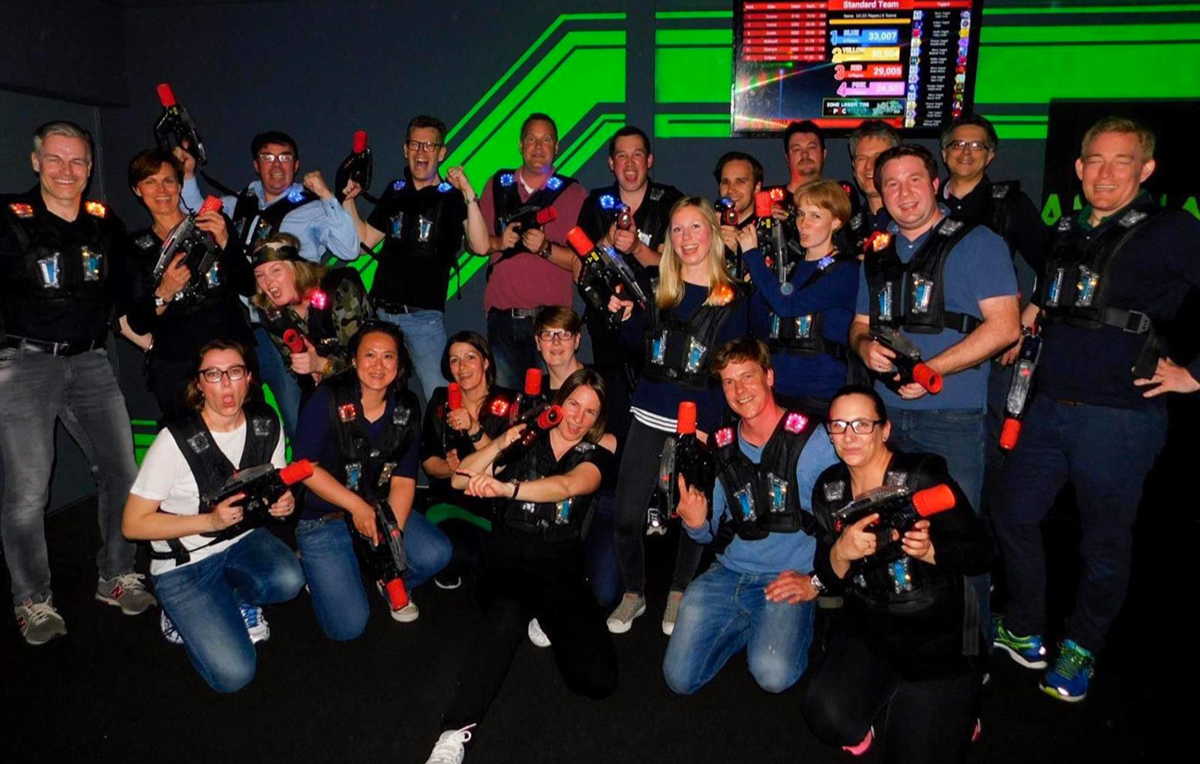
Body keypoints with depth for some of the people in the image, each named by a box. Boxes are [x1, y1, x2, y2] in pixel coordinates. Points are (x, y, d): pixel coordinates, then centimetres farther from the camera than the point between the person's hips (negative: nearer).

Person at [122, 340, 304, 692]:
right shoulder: (176, 441, -20)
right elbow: (133, 524, -16)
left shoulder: (266, 423, -6)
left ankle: (237, 600, 4)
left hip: (244, 541, 4)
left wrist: (284, 502, -14)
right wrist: (210, 520, -26)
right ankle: (184, 614, 13)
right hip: (184, 564, -4)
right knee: (233, 674, -17)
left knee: (288, 581, -30)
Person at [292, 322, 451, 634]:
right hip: (325, 515, -3)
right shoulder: (329, 399, -16)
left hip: (383, 507, 4)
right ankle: (312, 567, 21)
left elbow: (403, 479, -4)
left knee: (436, 554, -22)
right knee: (348, 626, -11)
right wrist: (357, 506, -18)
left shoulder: (406, 407, -4)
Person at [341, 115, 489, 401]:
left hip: (424, 316, -5)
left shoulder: (452, 197, 1)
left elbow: (480, 246, -14)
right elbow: (365, 239, 21)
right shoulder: (395, 192, 16)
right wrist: (349, 201, 11)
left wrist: (469, 194, -20)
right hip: (380, 311, 5)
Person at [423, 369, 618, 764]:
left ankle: (544, 623, 14)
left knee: (599, 679, -15)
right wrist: (500, 445, -11)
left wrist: (505, 488, -35)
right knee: (508, 613, -38)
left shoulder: (595, 455, 7)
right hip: (508, 563, -1)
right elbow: (460, 480, 5)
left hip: (560, 570, 1)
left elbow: (568, 485, -18)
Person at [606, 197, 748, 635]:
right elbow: (640, 347, 12)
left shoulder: (731, 299, -2)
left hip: (699, 422, -2)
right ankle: (633, 593, 23)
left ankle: (678, 594, 32)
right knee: (627, 513, 1)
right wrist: (626, 317, -5)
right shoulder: (660, 289, 7)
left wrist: (715, 427, -12)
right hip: (650, 416, 2)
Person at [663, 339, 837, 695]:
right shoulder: (722, 447, 8)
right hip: (728, 573, 5)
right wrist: (696, 524, -9)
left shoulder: (811, 439, -8)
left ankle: (791, 630, 7)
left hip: (788, 582, -4)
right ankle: (749, 629, 21)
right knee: (680, 678, -4)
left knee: (772, 674, -27)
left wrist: (816, 581, -14)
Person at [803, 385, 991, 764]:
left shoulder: (924, 477, -15)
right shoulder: (829, 488, -1)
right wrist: (841, 553, -22)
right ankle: (889, 698, 15)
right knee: (828, 716, -17)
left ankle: (953, 710, 22)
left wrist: (930, 551, -31)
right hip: (868, 629, 4)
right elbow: (830, 580, 1)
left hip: (938, 633, -4)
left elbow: (981, 553, -11)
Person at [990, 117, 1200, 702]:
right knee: (1012, 516, 12)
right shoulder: (1067, 229, 10)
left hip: (1120, 417, -6)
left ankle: (1080, 650, 31)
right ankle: (1025, 633, 32)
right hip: (1049, 407, 6)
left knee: (1105, 543, 10)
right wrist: (1031, 313, 12)